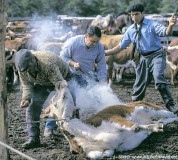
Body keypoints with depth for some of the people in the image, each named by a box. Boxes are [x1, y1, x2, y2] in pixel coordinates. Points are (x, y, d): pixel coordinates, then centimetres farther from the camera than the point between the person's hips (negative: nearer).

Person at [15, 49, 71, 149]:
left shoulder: (48, 64, -44)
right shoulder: (22, 67, -25)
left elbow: (59, 82, -43)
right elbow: (26, 84, -15)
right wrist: (26, 98, -33)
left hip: (63, 78, -5)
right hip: (42, 83, 5)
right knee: (32, 106, -8)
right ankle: (34, 138, -4)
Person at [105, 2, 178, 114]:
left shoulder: (152, 24, -6)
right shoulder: (130, 30, 10)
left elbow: (166, 32, -21)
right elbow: (121, 46, 17)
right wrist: (104, 53, 11)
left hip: (156, 55, -6)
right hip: (144, 58, 6)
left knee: (158, 77, -28)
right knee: (140, 84, 9)